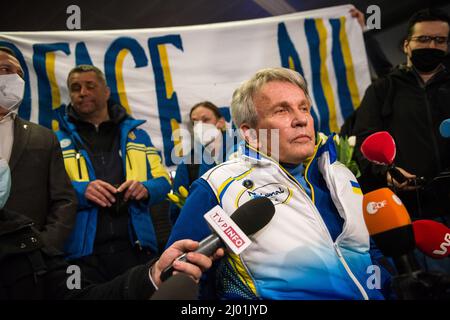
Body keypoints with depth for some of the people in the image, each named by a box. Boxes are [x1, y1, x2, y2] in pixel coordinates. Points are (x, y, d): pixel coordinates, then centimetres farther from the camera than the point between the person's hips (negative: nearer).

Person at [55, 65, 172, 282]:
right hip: (82, 253, -2)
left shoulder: (137, 135, 15)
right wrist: (80, 191, -18)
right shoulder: (57, 141, 8)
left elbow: (162, 180, 14)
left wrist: (145, 189, -8)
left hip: (134, 248, 2)